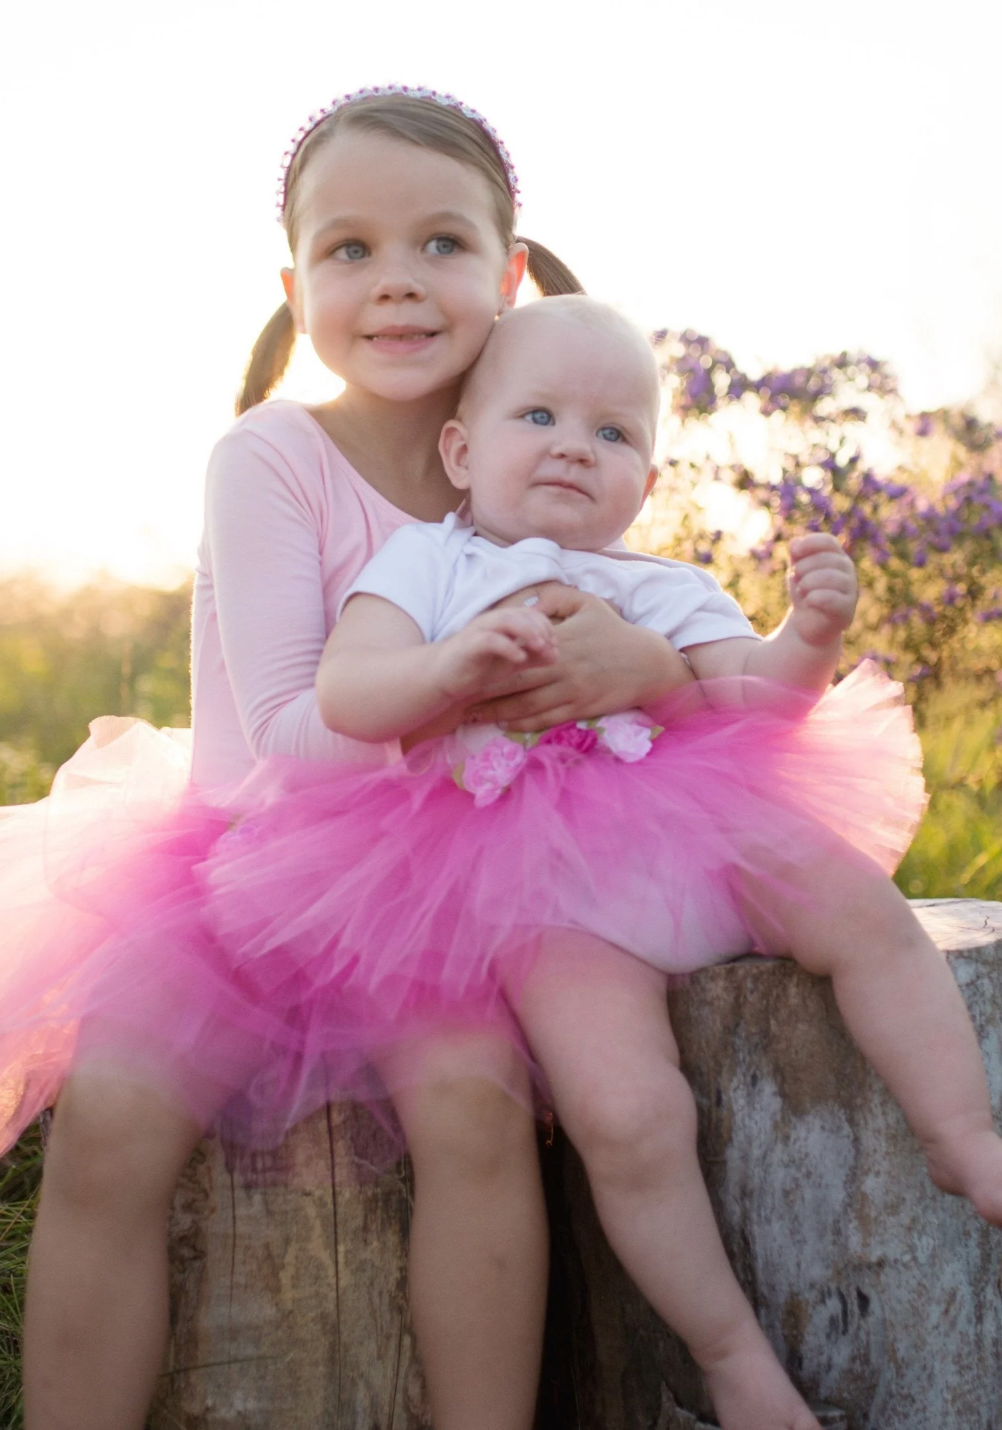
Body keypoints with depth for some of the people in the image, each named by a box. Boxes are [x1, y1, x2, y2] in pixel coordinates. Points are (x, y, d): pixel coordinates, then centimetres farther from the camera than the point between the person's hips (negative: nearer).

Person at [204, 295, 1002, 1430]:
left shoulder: (664, 592, 18)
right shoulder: (429, 561, 9)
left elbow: (750, 701, 3)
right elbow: (342, 696, -7)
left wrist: (808, 639, -18)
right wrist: (451, 665, -26)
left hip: (690, 832, 4)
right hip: (541, 894, -4)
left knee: (861, 906, -19)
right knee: (625, 1110, -24)